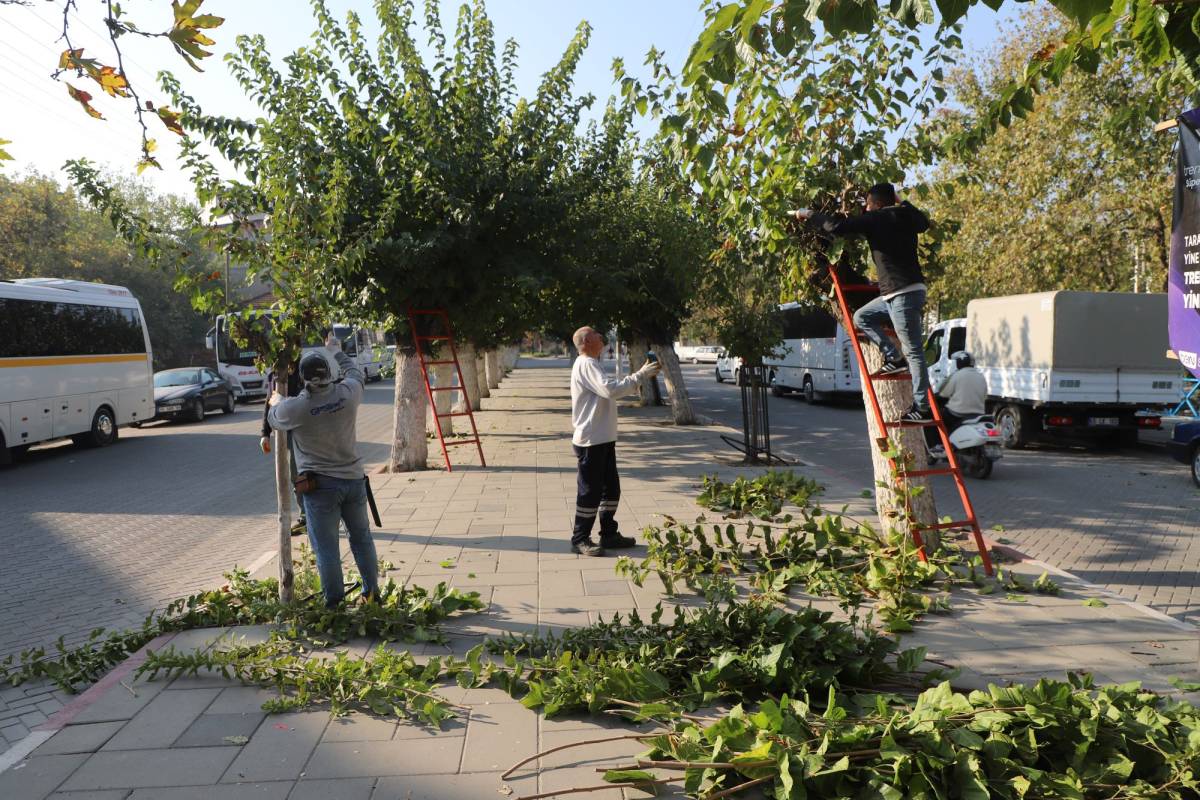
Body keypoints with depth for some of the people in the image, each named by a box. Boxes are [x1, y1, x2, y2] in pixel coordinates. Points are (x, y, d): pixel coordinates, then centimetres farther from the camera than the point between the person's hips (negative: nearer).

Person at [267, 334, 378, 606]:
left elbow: (273, 420, 8)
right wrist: (337, 351, 31)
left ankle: (334, 602, 11)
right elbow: (356, 373, 16)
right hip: (354, 479, 4)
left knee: (326, 547, 4)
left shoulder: (293, 408, -16)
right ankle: (371, 592, 27)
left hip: (320, 485, -4)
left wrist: (276, 402, 29)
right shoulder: (348, 393, -9)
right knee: (361, 537, 17)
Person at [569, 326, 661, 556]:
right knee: (590, 491, -3)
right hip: (591, 441, -10)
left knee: (611, 488, 15)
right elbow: (611, 389, -29)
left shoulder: (591, 364, 19)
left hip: (603, 440, 10)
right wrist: (640, 375, -23)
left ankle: (608, 534, 25)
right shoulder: (586, 364, -16)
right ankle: (580, 539, 7)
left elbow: (613, 389, 21)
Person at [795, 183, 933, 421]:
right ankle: (895, 358, 11)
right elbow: (923, 222, 37)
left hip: (904, 294, -9)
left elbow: (836, 226, -16)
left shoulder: (877, 219, -9)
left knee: (913, 351, -7)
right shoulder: (905, 218, 14)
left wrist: (808, 215, -3)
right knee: (862, 317, 19)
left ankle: (921, 407, -4)